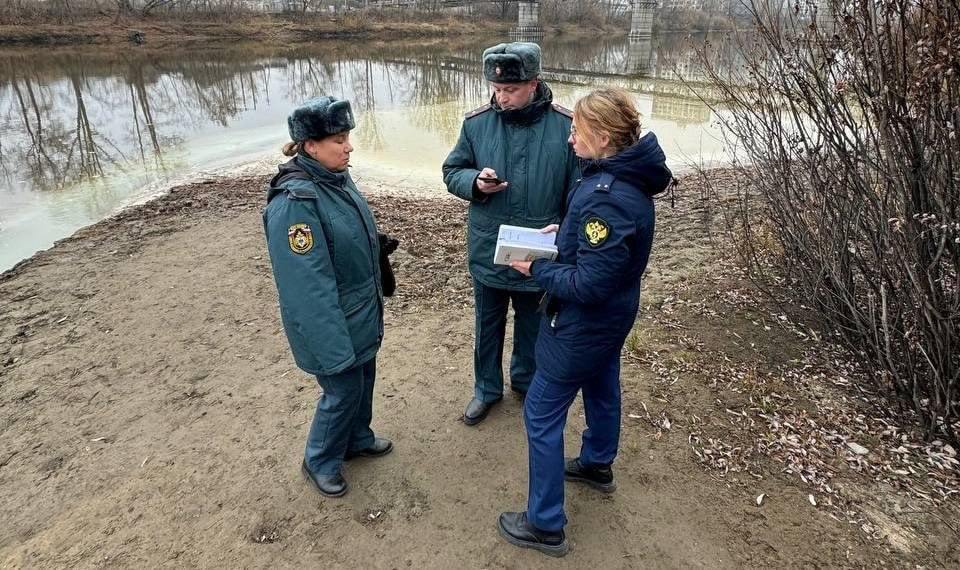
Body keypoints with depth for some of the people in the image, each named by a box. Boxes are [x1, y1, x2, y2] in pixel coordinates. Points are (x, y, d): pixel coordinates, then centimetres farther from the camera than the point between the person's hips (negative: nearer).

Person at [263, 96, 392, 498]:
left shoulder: (336, 178, 0)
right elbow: (308, 285, -27)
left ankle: (357, 439, 47)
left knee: (364, 378, 22)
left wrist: (373, 306, 20)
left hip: (362, 315, 8)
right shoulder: (294, 202, -27)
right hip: (333, 324, -8)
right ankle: (319, 463, 33)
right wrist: (333, 347, -24)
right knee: (343, 390, 8)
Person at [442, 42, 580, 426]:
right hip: (488, 253, 1)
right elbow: (451, 171, 3)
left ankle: (526, 380, 47)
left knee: (532, 325, 20)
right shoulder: (477, 123, -8)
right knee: (488, 324, 18)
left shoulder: (565, 127, -12)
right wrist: (475, 181, -19)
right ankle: (487, 388, 41)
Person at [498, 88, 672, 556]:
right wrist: (567, 232, 2)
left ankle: (545, 525, 18)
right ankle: (597, 465, 55)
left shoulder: (607, 199, -33)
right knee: (601, 388, 28)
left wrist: (537, 269, -17)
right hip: (611, 316, 10)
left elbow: (587, 285, -30)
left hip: (583, 325, -10)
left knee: (541, 415, 3)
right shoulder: (629, 177, -2)